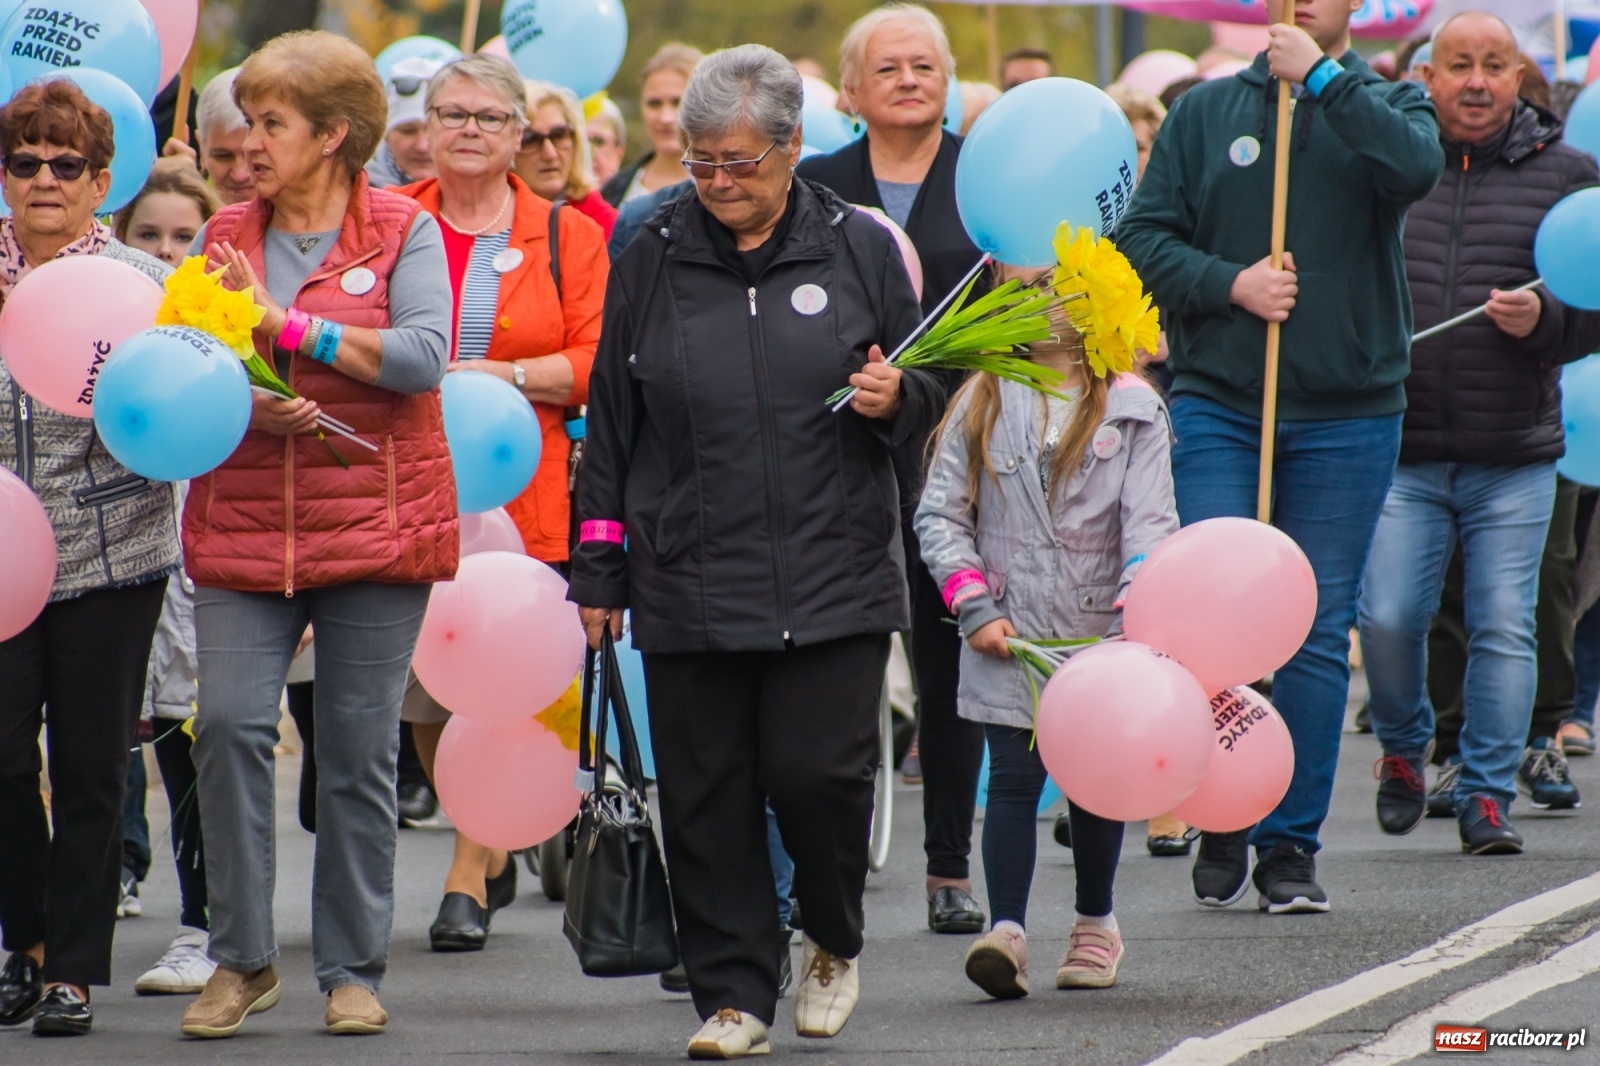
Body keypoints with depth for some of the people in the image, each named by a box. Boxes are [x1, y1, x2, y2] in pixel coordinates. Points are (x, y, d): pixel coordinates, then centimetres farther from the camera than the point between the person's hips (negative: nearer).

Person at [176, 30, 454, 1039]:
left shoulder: (403, 230, 1)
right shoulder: (226, 236, 12)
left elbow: (424, 355, -13)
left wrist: (289, 324, -13)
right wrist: (242, 403, -13)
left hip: (373, 526, -2)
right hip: (244, 526, 3)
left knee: (361, 749, 1)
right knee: (229, 724, -10)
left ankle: (354, 969, 12)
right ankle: (243, 958, 2)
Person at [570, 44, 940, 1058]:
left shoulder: (858, 248, 4)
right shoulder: (653, 258, 6)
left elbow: (926, 392, 14)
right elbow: (611, 423, 11)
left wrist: (895, 399, -11)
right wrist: (600, 572, 8)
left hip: (833, 580, -1)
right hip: (690, 582, 1)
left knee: (819, 772, -6)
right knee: (708, 795, 1)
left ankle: (836, 939, 22)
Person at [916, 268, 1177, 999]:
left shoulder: (1132, 408, 0)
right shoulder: (982, 404, 3)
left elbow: (1149, 522, -6)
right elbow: (940, 513, 3)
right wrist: (974, 604, -8)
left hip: (1099, 635, 0)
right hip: (1009, 637, 0)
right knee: (1013, 777, -8)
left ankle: (1095, 924, 28)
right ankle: (1007, 929, -14)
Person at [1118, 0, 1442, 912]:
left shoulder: (1385, 105, 7)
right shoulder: (1207, 113, 10)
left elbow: (1416, 167, -17)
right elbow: (1145, 236, 5)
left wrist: (1322, 78, -14)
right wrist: (1230, 283, -10)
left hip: (1349, 416, 0)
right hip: (1217, 405, 0)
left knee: (1319, 632, 3)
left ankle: (1292, 844, 11)